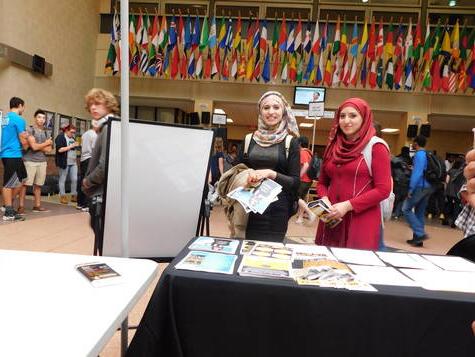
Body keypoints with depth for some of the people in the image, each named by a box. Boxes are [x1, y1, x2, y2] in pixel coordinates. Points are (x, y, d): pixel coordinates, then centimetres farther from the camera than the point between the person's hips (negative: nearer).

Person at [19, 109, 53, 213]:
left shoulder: (45, 133, 15)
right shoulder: (30, 130, -3)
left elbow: (49, 149, 7)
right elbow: (33, 146, -12)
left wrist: (38, 145, -4)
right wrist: (46, 143, 1)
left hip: (42, 161, 6)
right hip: (30, 161, -5)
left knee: (38, 185, 8)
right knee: (25, 184, -4)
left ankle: (37, 206, 13)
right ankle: (21, 206, 1)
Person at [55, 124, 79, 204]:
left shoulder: (72, 138, 17)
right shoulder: (60, 137, -5)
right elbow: (59, 150, -15)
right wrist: (71, 146, -16)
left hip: (73, 162, 7)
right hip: (64, 162, -6)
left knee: (75, 179, 2)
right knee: (63, 179, 3)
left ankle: (74, 195, 10)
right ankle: (62, 196, 10)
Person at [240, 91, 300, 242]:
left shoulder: (291, 142, -2)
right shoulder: (250, 139, 5)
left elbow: (295, 182, -4)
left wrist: (271, 174, -19)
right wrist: (245, 177, -7)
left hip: (277, 209, -2)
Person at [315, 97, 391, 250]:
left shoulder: (376, 147, -4)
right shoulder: (333, 146, 12)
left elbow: (383, 189, -10)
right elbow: (322, 182, 17)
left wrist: (348, 205, -16)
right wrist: (325, 200, -4)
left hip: (361, 220, -5)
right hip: (332, 218, 5)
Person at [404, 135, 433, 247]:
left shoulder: (419, 155, -10)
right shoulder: (428, 155, 16)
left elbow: (417, 173, -17)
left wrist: (411, 189, -17)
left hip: (420, 186, -9)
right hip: (428, 187, 9)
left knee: (406, 209, -4)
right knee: (420, 213, 11)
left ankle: (420, 233, -9)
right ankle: (418, 238, 15)